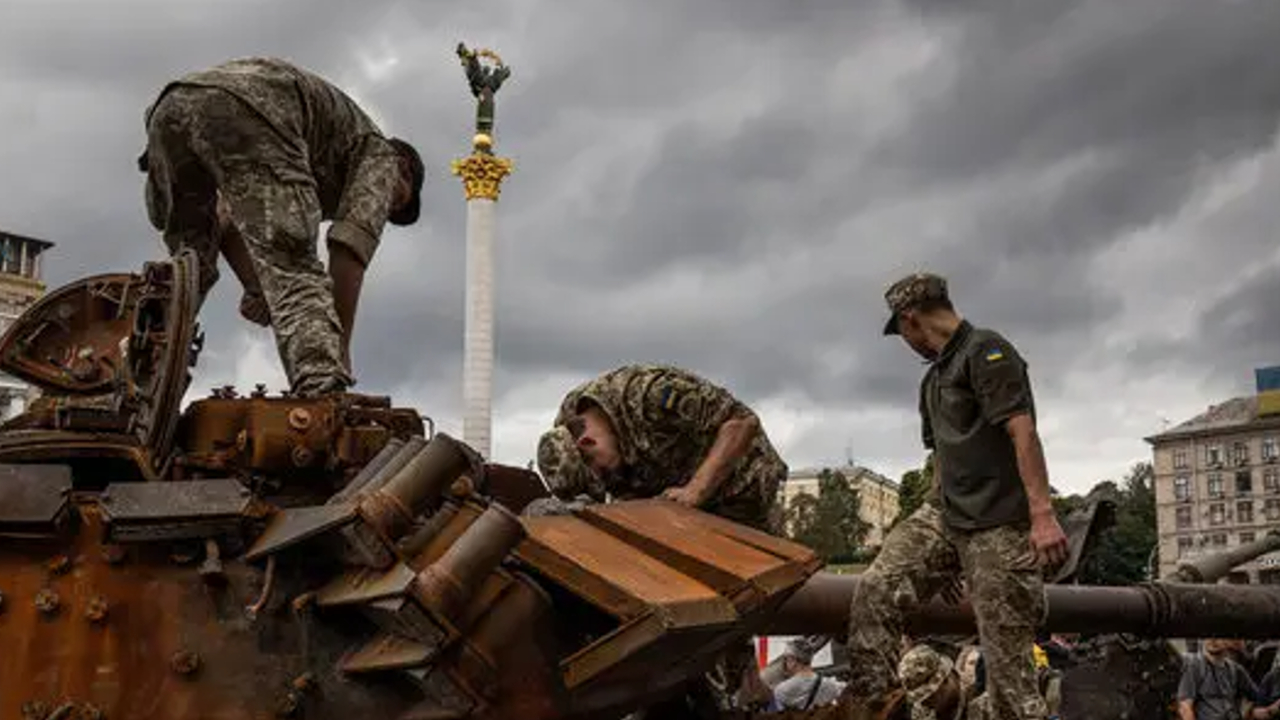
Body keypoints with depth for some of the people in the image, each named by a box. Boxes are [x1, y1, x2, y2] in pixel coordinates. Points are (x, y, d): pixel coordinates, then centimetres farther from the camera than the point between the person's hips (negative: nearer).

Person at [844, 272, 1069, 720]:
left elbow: (1023, 431, -17)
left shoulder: (986, 351, -7)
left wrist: (1042, 514, -25)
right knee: (875, 591, -9)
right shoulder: (934, 377, 23)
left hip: (1000, 528, -8)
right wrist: (936, 513, 33)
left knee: (1007, 657, -6)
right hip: (945, 515, 8)